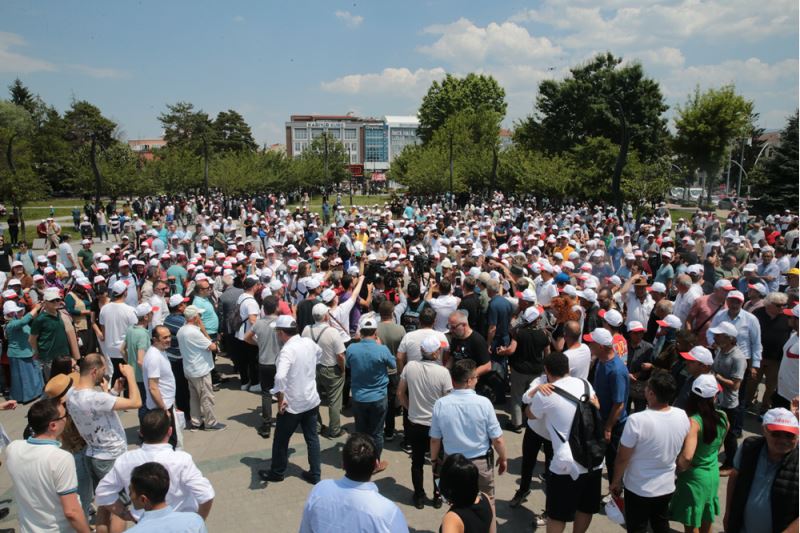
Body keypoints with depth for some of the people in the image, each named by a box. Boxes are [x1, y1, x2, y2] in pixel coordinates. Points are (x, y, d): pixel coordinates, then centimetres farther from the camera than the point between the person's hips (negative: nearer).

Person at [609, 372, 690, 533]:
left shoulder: (637, 420, -30)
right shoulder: (682, 416, -12)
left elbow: (622, 458, -19)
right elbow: (680, 451, 6)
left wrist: (615, 482, -3)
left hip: (639, 489, -5)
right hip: (667, 486, 5)